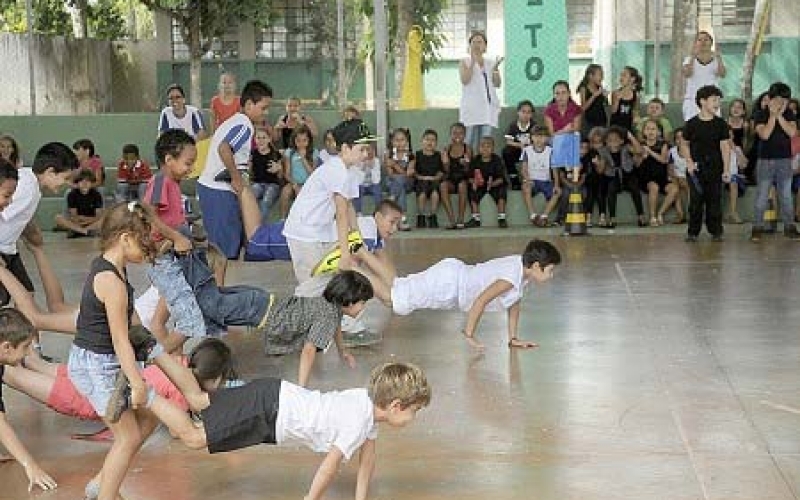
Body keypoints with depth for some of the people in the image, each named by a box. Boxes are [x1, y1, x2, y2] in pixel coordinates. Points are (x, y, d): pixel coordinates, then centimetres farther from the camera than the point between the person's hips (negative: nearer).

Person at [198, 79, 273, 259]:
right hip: (220, 191, -10)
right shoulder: (245, 125, -14)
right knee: (228, 245, -6)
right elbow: (224, 148, -30)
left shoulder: (235, 121, 18)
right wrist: (236, 178, -20)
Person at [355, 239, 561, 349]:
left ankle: (359, 252, 23)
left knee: (395, 284, 19)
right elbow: (481, 300, -29)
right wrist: (469, 336, -22)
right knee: (390, 297, -10)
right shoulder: (511, 277, -28)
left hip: (454, 274, 9)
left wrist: (513, 338, 13)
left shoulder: (523, 266, 1)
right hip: (447, 283, -9)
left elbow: (514, 302, 14)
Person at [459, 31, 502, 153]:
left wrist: (495, 69, -8)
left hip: (489, 107, 3)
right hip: (472, 108, -3)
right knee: (470, 141, -8)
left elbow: (497, 84, 7)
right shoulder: (465, 62, 7)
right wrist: (473, 62, -11)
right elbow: (465, 80, -10)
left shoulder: (491, 62, 15)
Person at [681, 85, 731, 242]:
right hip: (696, 168, -1)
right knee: (695, 201, -1)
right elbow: (685, 144, 11)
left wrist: (727, 169, -4)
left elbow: (725, 147, 1)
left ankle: (716, 231, 12)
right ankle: (693, 232, 7)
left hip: (715, 168, 1)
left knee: (715, 200, 2)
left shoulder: (720, 124, 3)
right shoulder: (691, 124, 2)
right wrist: (689, 162, -3)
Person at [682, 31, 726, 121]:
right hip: (692, 100, -1)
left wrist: (719, 57, -24)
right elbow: (686, 74, -12)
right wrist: (693, 57, -24)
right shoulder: (690, 59, 7)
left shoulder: (717, 60, 9)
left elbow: (722, 74, -10)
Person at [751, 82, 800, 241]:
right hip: (766, 159, -2)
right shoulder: (761, 115, -4)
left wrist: (780, 115, -16)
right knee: (762, 195, -1)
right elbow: (765, 134, -18)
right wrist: (773, 115, -18)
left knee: (786, 195, 7)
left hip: (785, 160, 2)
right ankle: (757, 227, 2)